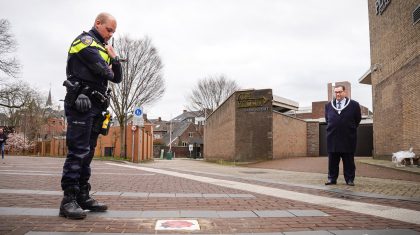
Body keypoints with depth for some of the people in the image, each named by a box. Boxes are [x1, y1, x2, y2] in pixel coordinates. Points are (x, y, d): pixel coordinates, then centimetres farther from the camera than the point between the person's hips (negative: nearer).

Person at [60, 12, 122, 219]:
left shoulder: (103, 49, 25)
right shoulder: (85, 40, -1)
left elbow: (117, 78, 20)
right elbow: (103, 70, -15)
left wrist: (114, 58, 6)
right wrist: (109, 72, 8)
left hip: (95, 107, 9)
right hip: (81, 103, -9)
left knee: (87, 152, 7)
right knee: (78, 151, -13)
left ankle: (82, 196, 12)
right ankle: (68, 200, -10)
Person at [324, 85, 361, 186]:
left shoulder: (354, 105, 0)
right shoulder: (328, 105, 8)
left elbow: (358, 119, 9)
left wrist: (350, 129, 11)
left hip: (348, 137, -2)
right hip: (332, 137, 2)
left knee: (349, 161, 5)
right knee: (332, 160, 6)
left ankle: (350, 179, 13)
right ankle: (332, 178, 14)